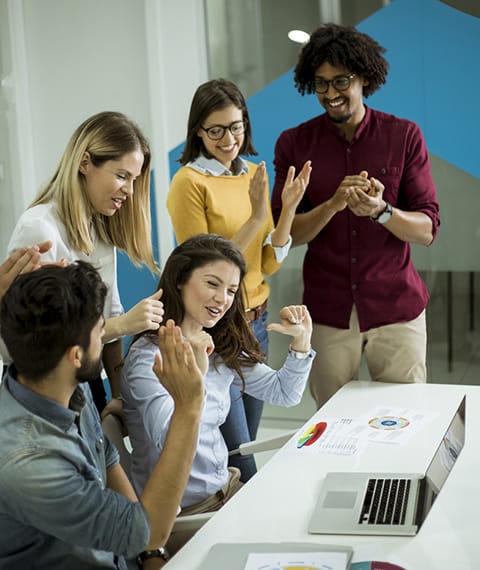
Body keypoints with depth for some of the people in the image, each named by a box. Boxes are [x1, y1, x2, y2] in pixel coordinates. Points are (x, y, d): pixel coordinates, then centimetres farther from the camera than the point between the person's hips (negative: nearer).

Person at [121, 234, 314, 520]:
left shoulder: (220, 350, 3)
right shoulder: (148, 357, -20)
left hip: (226, 487, 8)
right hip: (181, 512, -7)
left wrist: (302, 339, -2)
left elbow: (284, 394, 12)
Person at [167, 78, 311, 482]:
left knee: (247, 445, 16)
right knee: (240, 466, 0)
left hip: (255, 322, 7)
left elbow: (269, 264, 6)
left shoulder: (253, 175, 8)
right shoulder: (190, 182, -13)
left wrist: (288, 208, -9)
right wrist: (256, 217, -22)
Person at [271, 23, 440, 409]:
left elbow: (427, 229, -2)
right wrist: (333, 205, -20)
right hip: (328, 312, 1)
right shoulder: (294, 144, 2)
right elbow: (285, 233, -2)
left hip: (396, 307, 0)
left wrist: (381, 211, -22)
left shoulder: (404, 136, 0)